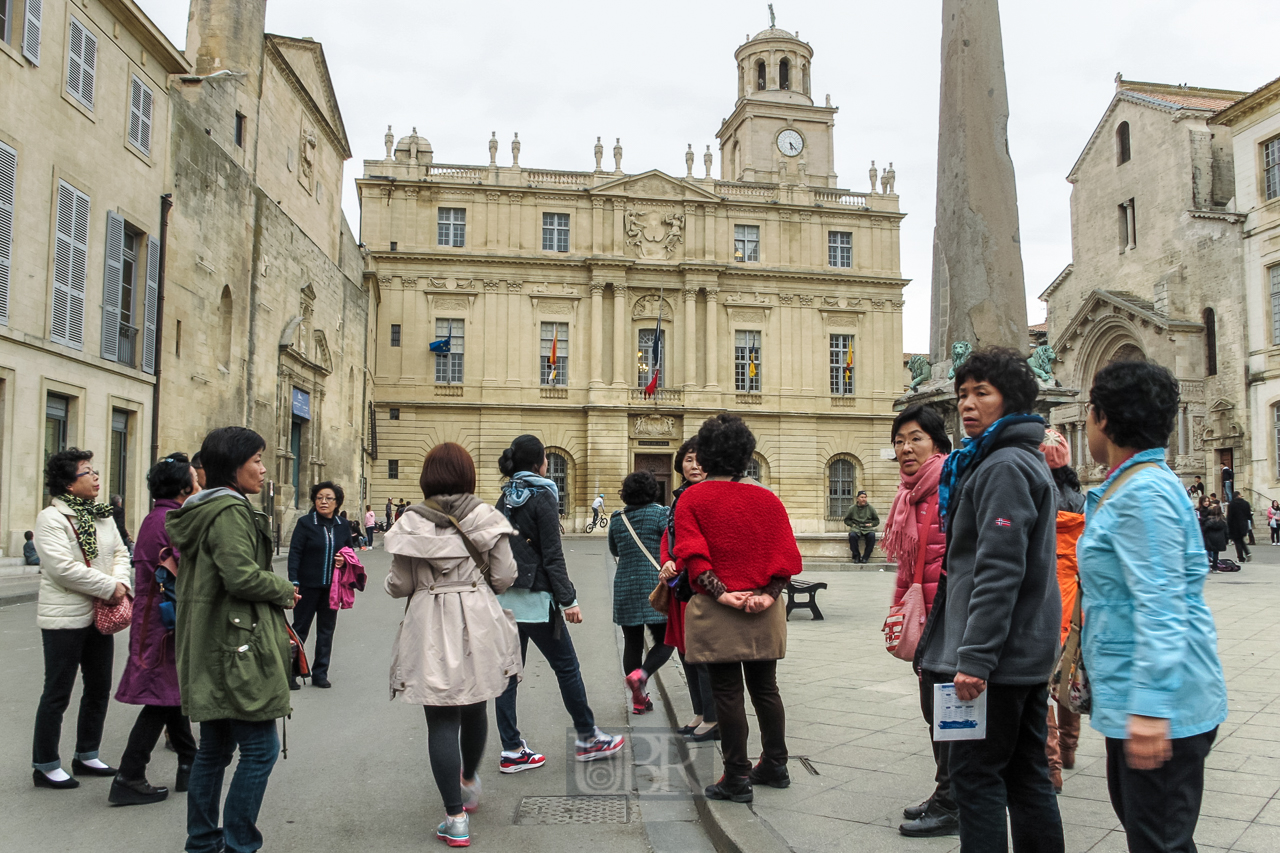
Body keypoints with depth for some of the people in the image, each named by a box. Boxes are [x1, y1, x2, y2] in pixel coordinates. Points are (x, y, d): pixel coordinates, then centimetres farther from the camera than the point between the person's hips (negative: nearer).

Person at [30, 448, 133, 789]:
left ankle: (86, 755, 29)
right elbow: (63, 567, -22)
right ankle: (45, 765, 16)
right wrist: (109, 588, -19)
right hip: (64, 620, -8)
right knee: (57, 694, 2)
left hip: (100, 617, 8)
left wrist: (121, 582, -12)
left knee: (99, 689, 15)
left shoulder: (103, 516, 11)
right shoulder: (51, 518, -13)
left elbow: (120, 553, 9)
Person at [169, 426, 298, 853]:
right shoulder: (229, 510, -17)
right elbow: (242, 575, -25)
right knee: (261, 747, -3)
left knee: (215, 748, 18)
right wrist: (285, 590, -8)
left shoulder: (201, 509, 16)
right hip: (237, 646, -11)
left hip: (211, 650, 11)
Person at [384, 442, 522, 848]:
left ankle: (456, 820, 8)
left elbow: (399, 585, -5)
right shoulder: (486, 516, -4)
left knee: (442, 721, 5)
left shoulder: (411, 522, -6)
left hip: (431, 630, -2)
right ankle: (469, 783, 44)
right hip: (479, 623, 2)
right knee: (474, 709, 21)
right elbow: (504, 576, -4)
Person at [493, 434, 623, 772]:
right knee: (567, 666, 6)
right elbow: (552, 555, -15)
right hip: (535, 598, -7)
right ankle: (587, 738, 19)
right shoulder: (542, 497, -12)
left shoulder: (506, 499, 10)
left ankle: (511, 750, 14)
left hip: (505, 597, 8)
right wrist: (569, 600, -13)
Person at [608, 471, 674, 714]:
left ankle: (638, 699, 14)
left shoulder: (617, 519, 8)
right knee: (665, 640, 6)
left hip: (624, 586, 4)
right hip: (654, 585, -4)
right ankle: (640, 675, -19)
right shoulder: (659, 513, -5)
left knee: (632, 643, 11)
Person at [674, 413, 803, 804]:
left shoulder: (692, 499, -3)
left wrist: (721, 593, -15)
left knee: (727, 693, 3)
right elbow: (786, 554, 0)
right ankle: (775, 766, 27)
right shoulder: (768, 499, 6)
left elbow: (692, 555, -14)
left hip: (716, 612, -4)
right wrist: (768, 594, -6)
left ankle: (736, 778, 9)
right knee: (765, 688, 17)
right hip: (765, 613, 4)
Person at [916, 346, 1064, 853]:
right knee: (1027, 775, 15)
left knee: (975, 777, -3)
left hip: (1000, 655, -10)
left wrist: (974, 658, -23)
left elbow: (998, 573, -23)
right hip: (1030, 652, 10)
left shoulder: (1004, 466, -15)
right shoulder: (1028, 460, 17)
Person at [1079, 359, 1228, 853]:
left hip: (1160, 702, -11)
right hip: (1130, 697, 11)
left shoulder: (1144, 493, -20)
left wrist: (1150, 707, -28)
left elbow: (1160, 606, -26)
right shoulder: (1128, 487, 12)